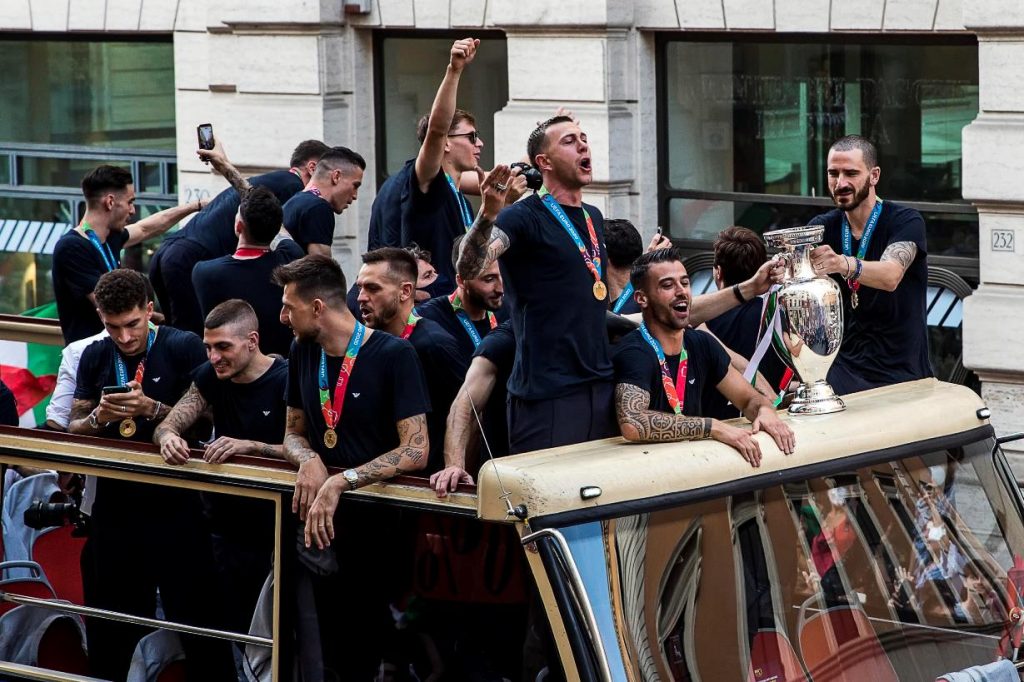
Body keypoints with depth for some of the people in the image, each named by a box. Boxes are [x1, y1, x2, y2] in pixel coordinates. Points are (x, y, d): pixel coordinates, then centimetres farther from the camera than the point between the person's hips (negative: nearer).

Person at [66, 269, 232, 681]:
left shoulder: (182, 348, -6)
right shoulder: (95, 357, 9)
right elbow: (73, 429, 10)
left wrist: (152, 409, -24)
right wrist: (99, 418, -11)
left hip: (174, 506, -5)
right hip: (115, 505, 5)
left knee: (197, 618, -4)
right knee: (108, 628, 13)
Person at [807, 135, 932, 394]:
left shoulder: (905, 222, -7)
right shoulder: (822, 227, 8)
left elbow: (890, 276, -27)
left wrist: (843, 264, -47)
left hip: (901, 371, -3)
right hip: (844, 366, 3)